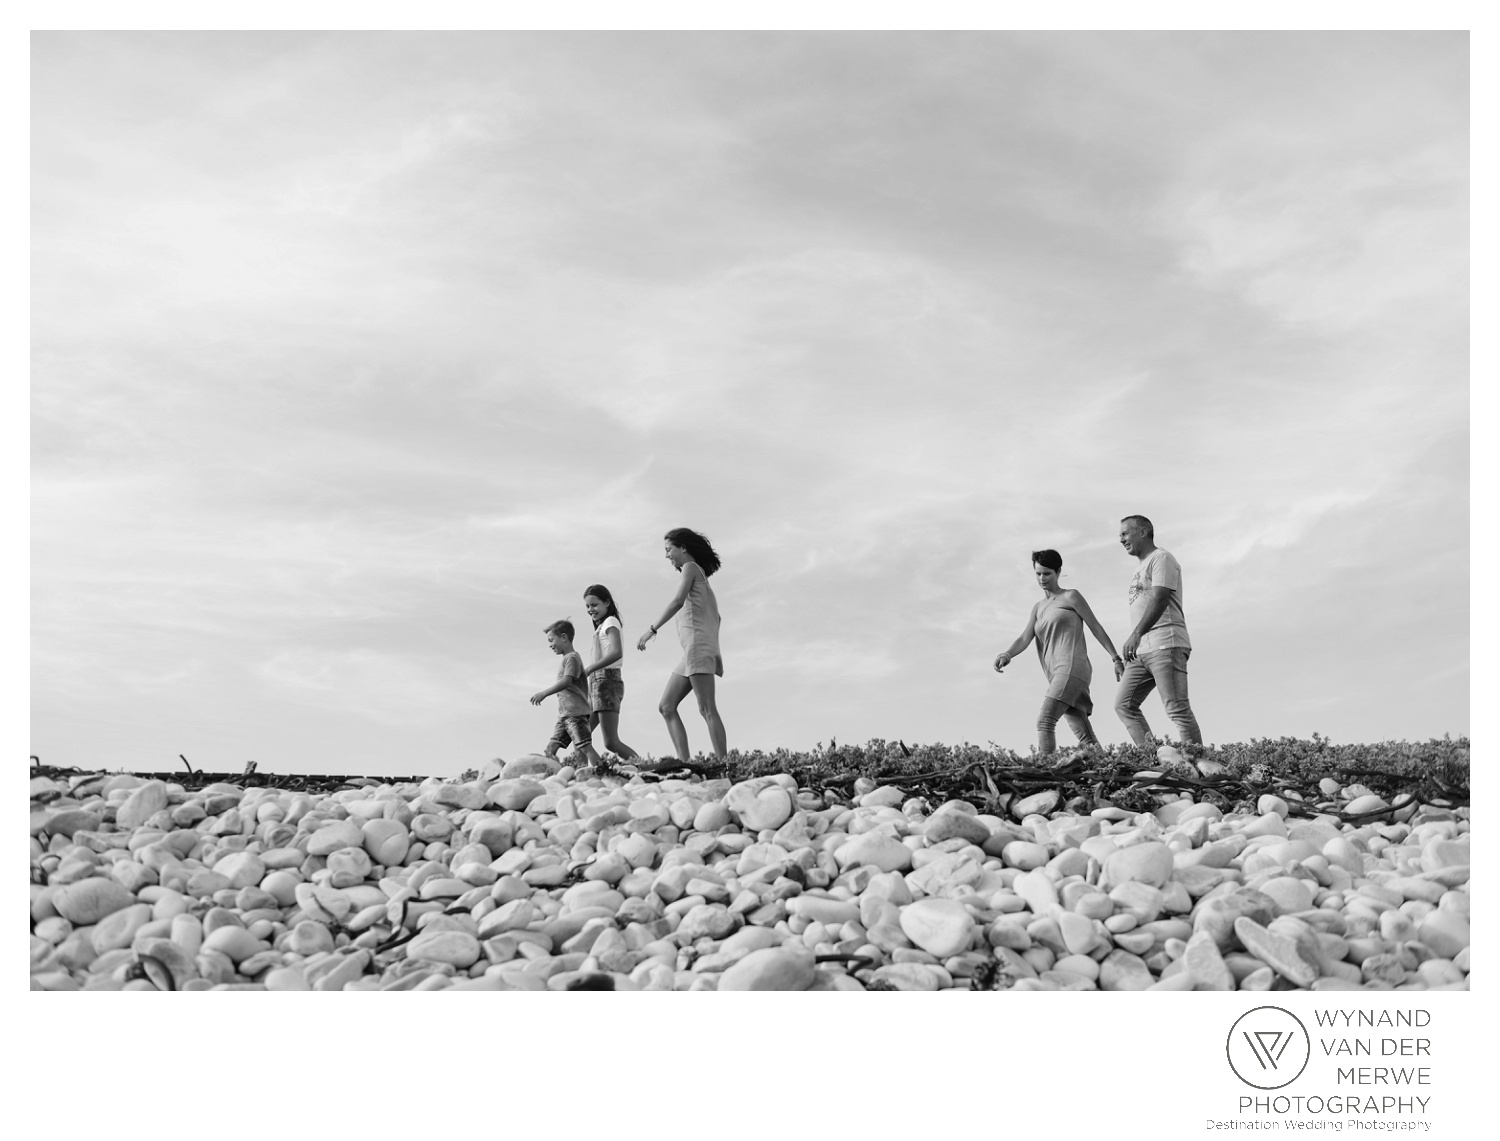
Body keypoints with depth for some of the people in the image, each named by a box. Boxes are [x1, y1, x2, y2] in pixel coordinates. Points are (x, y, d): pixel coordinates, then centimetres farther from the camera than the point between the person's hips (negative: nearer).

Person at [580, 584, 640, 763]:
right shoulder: (601, 626, 23)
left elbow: (617, 652, -20)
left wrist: (588, 669, -20)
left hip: (607, 681, -9)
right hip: (596, 683, 9)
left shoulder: (610, 622, -3)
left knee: (611, 743, -14)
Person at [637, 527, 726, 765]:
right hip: (692, 651, 10)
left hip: (697, 645, -10)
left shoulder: (690, 567, 0)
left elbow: (678, 601, -16)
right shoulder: (701, 576, 26)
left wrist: (652, 629, -20)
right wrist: (714, 652, 24)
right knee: (666, 707, 5)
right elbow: (716, 616, 25)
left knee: (707, 709, -15)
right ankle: (685, 761, -5)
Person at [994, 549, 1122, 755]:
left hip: (1072, 667, -7)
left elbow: (1096, 628, 7)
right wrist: (1006, 655, -8)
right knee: (1085, 739, -2)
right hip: (1056, 675, 7)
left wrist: (1115, 658, 1)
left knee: (1044, 721, -22)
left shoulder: (1070, 597, 9)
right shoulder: (1038, 608, 25)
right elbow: (1024, 639, 12)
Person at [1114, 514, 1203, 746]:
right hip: (1142, 650, 9)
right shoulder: (1141, 568, 27)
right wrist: (1122, 657, 21)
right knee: (1124, 704, -1)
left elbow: (1160, 599, -17)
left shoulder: (1161, 558, -1)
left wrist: (1136, 635, -29)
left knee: (1177, 709, -13)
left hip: (1165, 645, -9)